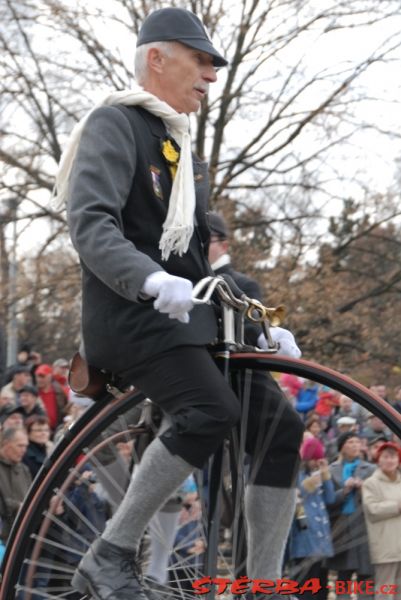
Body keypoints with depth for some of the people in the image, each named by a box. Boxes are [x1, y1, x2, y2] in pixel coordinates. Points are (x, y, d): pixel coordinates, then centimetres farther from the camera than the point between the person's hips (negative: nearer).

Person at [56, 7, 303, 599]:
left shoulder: (182, 148, 21)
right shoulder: (114, 125, -8)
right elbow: (91, 223, -23)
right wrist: (152, 281, -39)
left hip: (185, 312, 9)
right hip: (131, 314, -9)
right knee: (212, 411, -27)